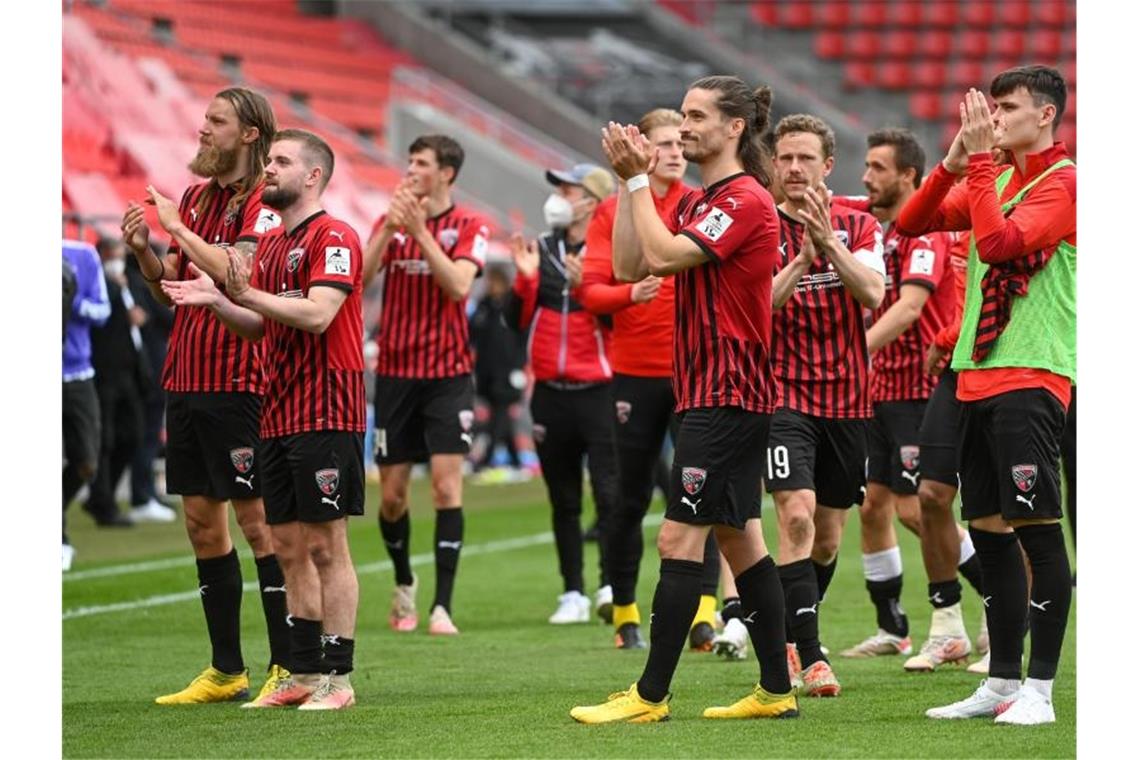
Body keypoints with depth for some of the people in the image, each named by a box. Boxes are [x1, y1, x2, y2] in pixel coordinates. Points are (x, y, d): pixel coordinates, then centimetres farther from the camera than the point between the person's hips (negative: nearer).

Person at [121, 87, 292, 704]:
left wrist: (179, 229, -17)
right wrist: (143, 252, 0)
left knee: (257, 520, -5)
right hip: (186, 377, 8)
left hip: (238, 382, -8)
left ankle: (288, 669, -1)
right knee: (202, 521, 10)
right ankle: (226, 671, 16)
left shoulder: (264, 203, -10)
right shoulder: (197, 197, 14)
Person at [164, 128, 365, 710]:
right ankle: (303, 675, 15)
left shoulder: (333, 238, -9)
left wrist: (246, 293, -21)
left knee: (326, 546, -6)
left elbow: (317, 313, -21)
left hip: (325, 415, -9)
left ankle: (337, 678, -3)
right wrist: (216, 300, 1)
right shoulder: (271, 244, 18)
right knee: (289, 547, 9)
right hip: (278, 416, 9)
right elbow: (259, 326, 17)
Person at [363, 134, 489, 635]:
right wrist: (390, 228, -18)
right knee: (391, 494, 5)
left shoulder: (469, 227, -2)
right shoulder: (390, 221, 7)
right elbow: (360, 278, -7)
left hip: (448, 373, -3)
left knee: (446, 485, -12)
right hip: (395, 371, 3)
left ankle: (442, 606, -11)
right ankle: (404, 584, 30)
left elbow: (457, 284, -18)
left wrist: (420, 230, -21)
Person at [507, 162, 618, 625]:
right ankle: (573, 594, 15)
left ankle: (612, 588, -13)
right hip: (550, 392, 5)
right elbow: (518, 320, 10)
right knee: (563, 501, 9)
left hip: (599, 391, -5)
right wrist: (525, 278, -6)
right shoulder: (543, 249, 11)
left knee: (609, 494, -12)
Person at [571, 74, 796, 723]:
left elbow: (664, 254, -22)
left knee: (681, 537, -9)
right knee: (739, 536, 10)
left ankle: (651, 696, -7)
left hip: (727, 395, -10)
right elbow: (630, 266, 11)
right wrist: (631, 181, 6)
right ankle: (777, 690, 14)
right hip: (713, 393, 10)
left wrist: (638, 180, -12)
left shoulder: (746, 201, -14)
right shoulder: (699, 203, 16)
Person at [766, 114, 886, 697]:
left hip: (847, 398, 3)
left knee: (828, 535, 12)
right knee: (797, 518, -20)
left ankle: (789, 638, 32)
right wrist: (802, 258, -24)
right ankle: (809, 656, -20)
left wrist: (829, 242, -24)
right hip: (784, 393, -3)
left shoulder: (860, 227, 5)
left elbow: (873, 293, -12)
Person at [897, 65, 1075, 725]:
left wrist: (979, 162, -16)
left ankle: (1040, 689, -6)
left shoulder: (1064, 183, -8)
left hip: (1032, 376, -8)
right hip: (979, 375, 8)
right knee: (988, 528, 10)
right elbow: (912, 223, 12)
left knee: (1036, 526, -9)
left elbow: (998, 242, -21)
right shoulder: (994, 178, 17)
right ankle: (1002, 682, 17)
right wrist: (954, 163, -1)